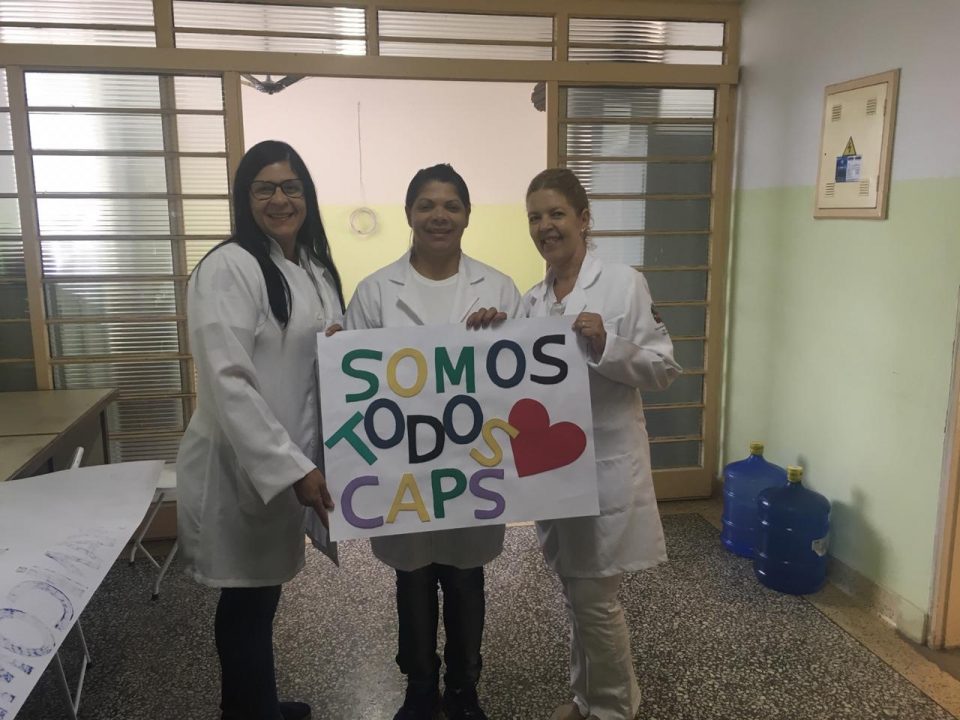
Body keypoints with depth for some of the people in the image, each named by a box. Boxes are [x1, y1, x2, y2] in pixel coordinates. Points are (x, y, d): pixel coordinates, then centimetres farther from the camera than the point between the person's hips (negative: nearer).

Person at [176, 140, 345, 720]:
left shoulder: (316, 268, 9)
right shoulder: (227, 268, -16)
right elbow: (227, 382, -24)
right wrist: (292, 467, -26)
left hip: (291, 462, 8)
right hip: (241, 467, -8)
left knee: (262, 596, 22)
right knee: (246, 603, 7)